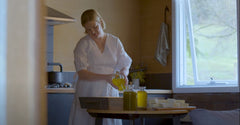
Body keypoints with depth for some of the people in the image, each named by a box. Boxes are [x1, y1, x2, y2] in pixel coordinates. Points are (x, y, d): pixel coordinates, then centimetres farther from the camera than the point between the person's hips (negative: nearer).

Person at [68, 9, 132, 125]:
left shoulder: (115, 42, 8)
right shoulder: (83, 44, -3)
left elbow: (125, 65, 9)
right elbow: (82, 73, -12)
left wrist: (123, 73, -15)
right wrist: (105, 77, -25)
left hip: (110, 92, 3)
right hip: (89, 94, -2)